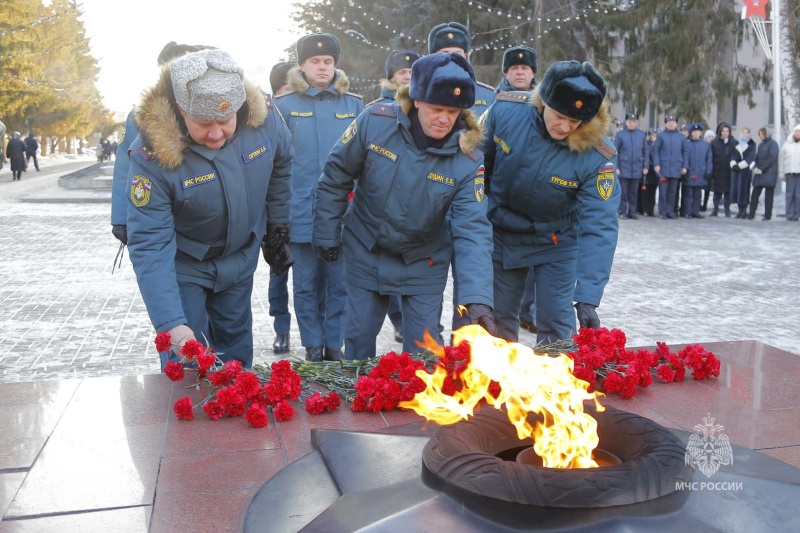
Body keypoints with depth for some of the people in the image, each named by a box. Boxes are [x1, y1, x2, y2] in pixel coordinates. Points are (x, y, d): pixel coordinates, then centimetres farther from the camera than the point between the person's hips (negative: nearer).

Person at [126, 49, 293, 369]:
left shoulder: (264, 117, -23)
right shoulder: (151, 154, -32)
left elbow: (281, 167, -1)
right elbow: (149, 245, -32)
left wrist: (278, 226, 8)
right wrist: (172, 324, -40)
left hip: (241, 257, 4)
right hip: (183, 266, -3)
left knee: (236, 348, 21)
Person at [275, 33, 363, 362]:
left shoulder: (353, 104, 9)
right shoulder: (284, 105, 4)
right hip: (302, 210, -1)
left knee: (339, 281, 5)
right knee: (307, 283, 6)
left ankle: (334, 346, 18)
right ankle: (313, 348, 18)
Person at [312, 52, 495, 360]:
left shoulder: (468, 160, -20)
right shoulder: (375, 123, -20)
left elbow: (472, 230, -24)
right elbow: (335, 178, -6)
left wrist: (478, 298, -35)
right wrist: (326, 234, -1)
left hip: (424, 265, 0)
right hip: (365, 254, 1)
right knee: (358, 338, 14)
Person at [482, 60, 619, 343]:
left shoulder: (598, 157, -27)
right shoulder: (506, 112, -23)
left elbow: (599, 227, -29)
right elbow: (479, 163, -6)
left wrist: (587, 297, -36)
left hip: (556, 244, -2)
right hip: (501, 236, 2)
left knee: (556, 325, 4)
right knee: (498, 320, 14)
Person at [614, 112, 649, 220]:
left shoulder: (642, 135, 7)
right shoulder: (620, 134, -1)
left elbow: (646, 151, 10)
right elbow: (615, 152, -2)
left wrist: (645, 166, 4)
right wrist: (616, 167, -7)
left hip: (637, 169, 2)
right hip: (624, 169, -2)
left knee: (634, 192, 7)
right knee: (623, 192, 1)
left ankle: (632, 212, 14)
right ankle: (623, 212, 8)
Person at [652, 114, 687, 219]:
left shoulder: (681, 137, 10)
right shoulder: (661, 135, 2)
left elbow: (685, 152, 11)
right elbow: (655, 149, 0)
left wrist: (684, 166, 4)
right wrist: (656, 164, -8)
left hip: (676, 169, 2)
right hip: (663, 168, -2)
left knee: (673, 191, 6)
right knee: (663, 190, -1)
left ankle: (670, 211, 12)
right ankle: (663, 212, 4)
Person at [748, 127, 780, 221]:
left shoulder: (773, 144, -5)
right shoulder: (761, 144, 17)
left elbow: (772, 158, -13)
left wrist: (761, 169, -15)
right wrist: (755, 167, -2)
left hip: (769, 173, -7)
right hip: (759, 173, 7)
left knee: (768, 195, -3)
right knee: (755, 194, 3)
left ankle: (768, 215, 0)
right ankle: (751, 214, 6)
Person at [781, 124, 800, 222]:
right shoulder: (786, 145, 10)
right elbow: (782, 159, 12)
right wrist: (783, 172, 7)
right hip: (790, 172, 1)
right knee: (790, 194, -1)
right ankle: (789, 215, 1)